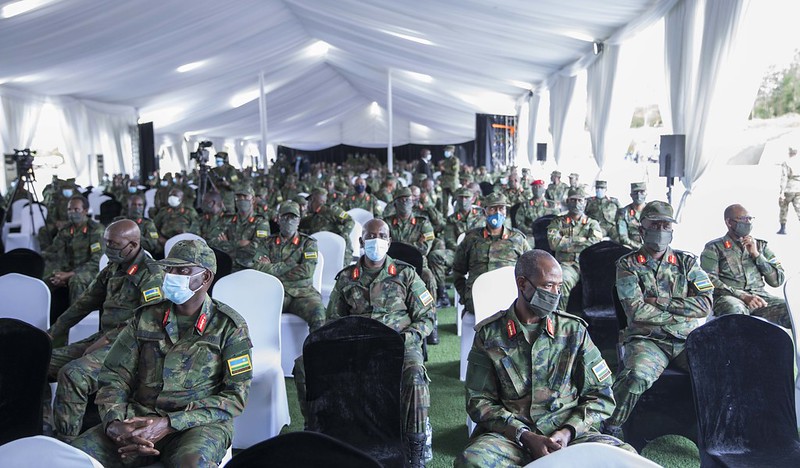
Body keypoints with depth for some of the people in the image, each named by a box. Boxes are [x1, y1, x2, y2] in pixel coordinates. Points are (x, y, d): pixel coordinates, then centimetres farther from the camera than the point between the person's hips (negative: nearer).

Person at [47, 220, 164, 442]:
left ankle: (65, 443, -17)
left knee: (72, 374, -29)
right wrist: (50, 334, 15)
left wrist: (105, 340, -19)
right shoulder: (113, 269, 14)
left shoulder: (152, 275, -13)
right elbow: (83, 304, 20)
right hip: (102, 339, 9)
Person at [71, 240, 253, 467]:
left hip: (200, 422, -3)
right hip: (140, 417, 4)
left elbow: (235, 396, -6)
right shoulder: (146, 317, 10)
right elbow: (114, 376, 9)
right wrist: (113, 422, -14)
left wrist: (168, 424, -16)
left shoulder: (229, 326, -1)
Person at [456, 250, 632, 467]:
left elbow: (600, 395, 8)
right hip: (510, 432, -1)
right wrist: (524, 435, -13)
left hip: (569, 431, 2)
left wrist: (567, 432, -9)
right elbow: (479, 400, 1)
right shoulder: (489, 334, 2)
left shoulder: (574, 330, 6)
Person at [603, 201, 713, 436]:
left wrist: (661, 302, -7)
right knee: (637, 376, -33)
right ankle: (608, 428, -15)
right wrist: (682, 311, -3)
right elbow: (637, 311, -9)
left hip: (688, 339, 3)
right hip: (647, 340, -3)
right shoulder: (628, 264, 4)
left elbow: (705, 304, 0)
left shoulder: (687, 262, 14)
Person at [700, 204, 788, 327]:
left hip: (760, 295, 4)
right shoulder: (714, 248, 7)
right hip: (728, 297, -4)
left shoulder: (761, 245, 21)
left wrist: (756, 254, 1)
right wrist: (742, 296, -17)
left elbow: (777, 281, 13)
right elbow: (710, 281, -5)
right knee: (735, 312, -39)